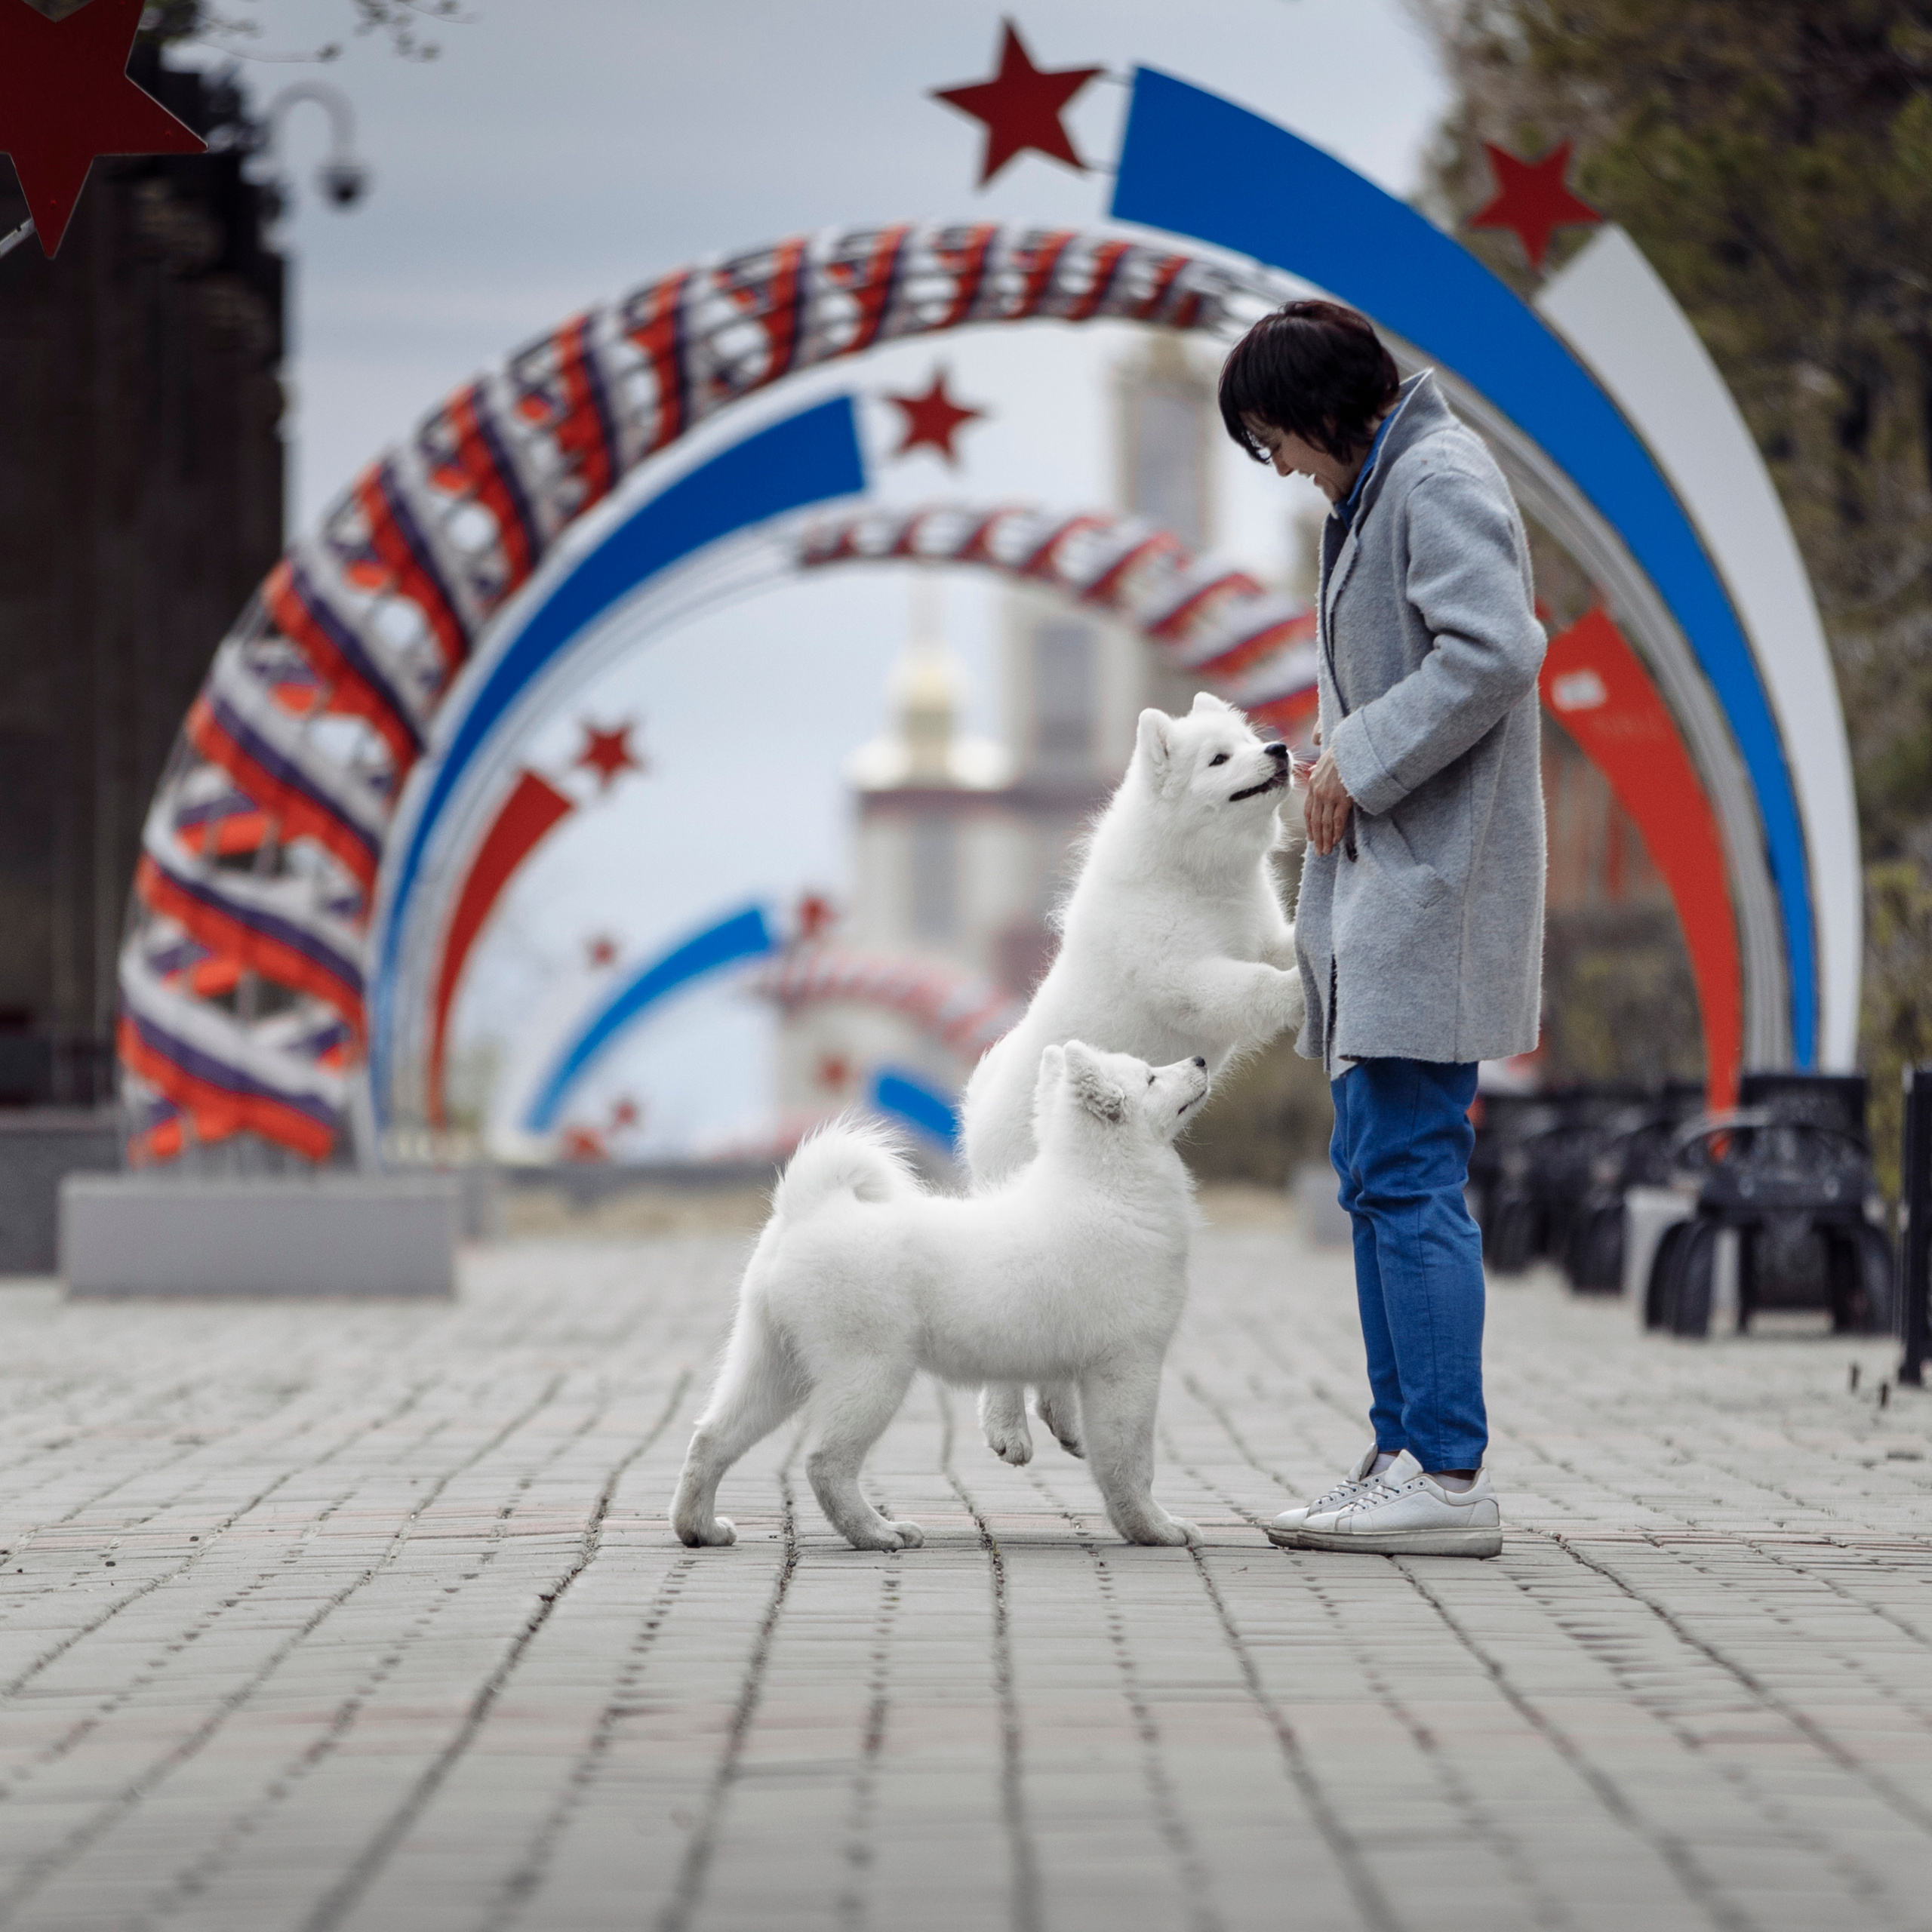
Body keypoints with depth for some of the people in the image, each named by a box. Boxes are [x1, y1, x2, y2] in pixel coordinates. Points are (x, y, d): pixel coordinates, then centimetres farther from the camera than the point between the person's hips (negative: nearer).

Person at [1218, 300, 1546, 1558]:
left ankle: (1449, 1475, -12)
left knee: (1408, 1177, -12)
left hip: (1434, 885, -11)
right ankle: (1406, 1456, 14)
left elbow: (1495, 652, -23)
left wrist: (1361, 759, -17)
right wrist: (1342, 765, 10)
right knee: (1375, 1174, 11)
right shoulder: (1384, 488, 20)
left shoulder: (1437, 480, -11)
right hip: (1382, 886, 11)